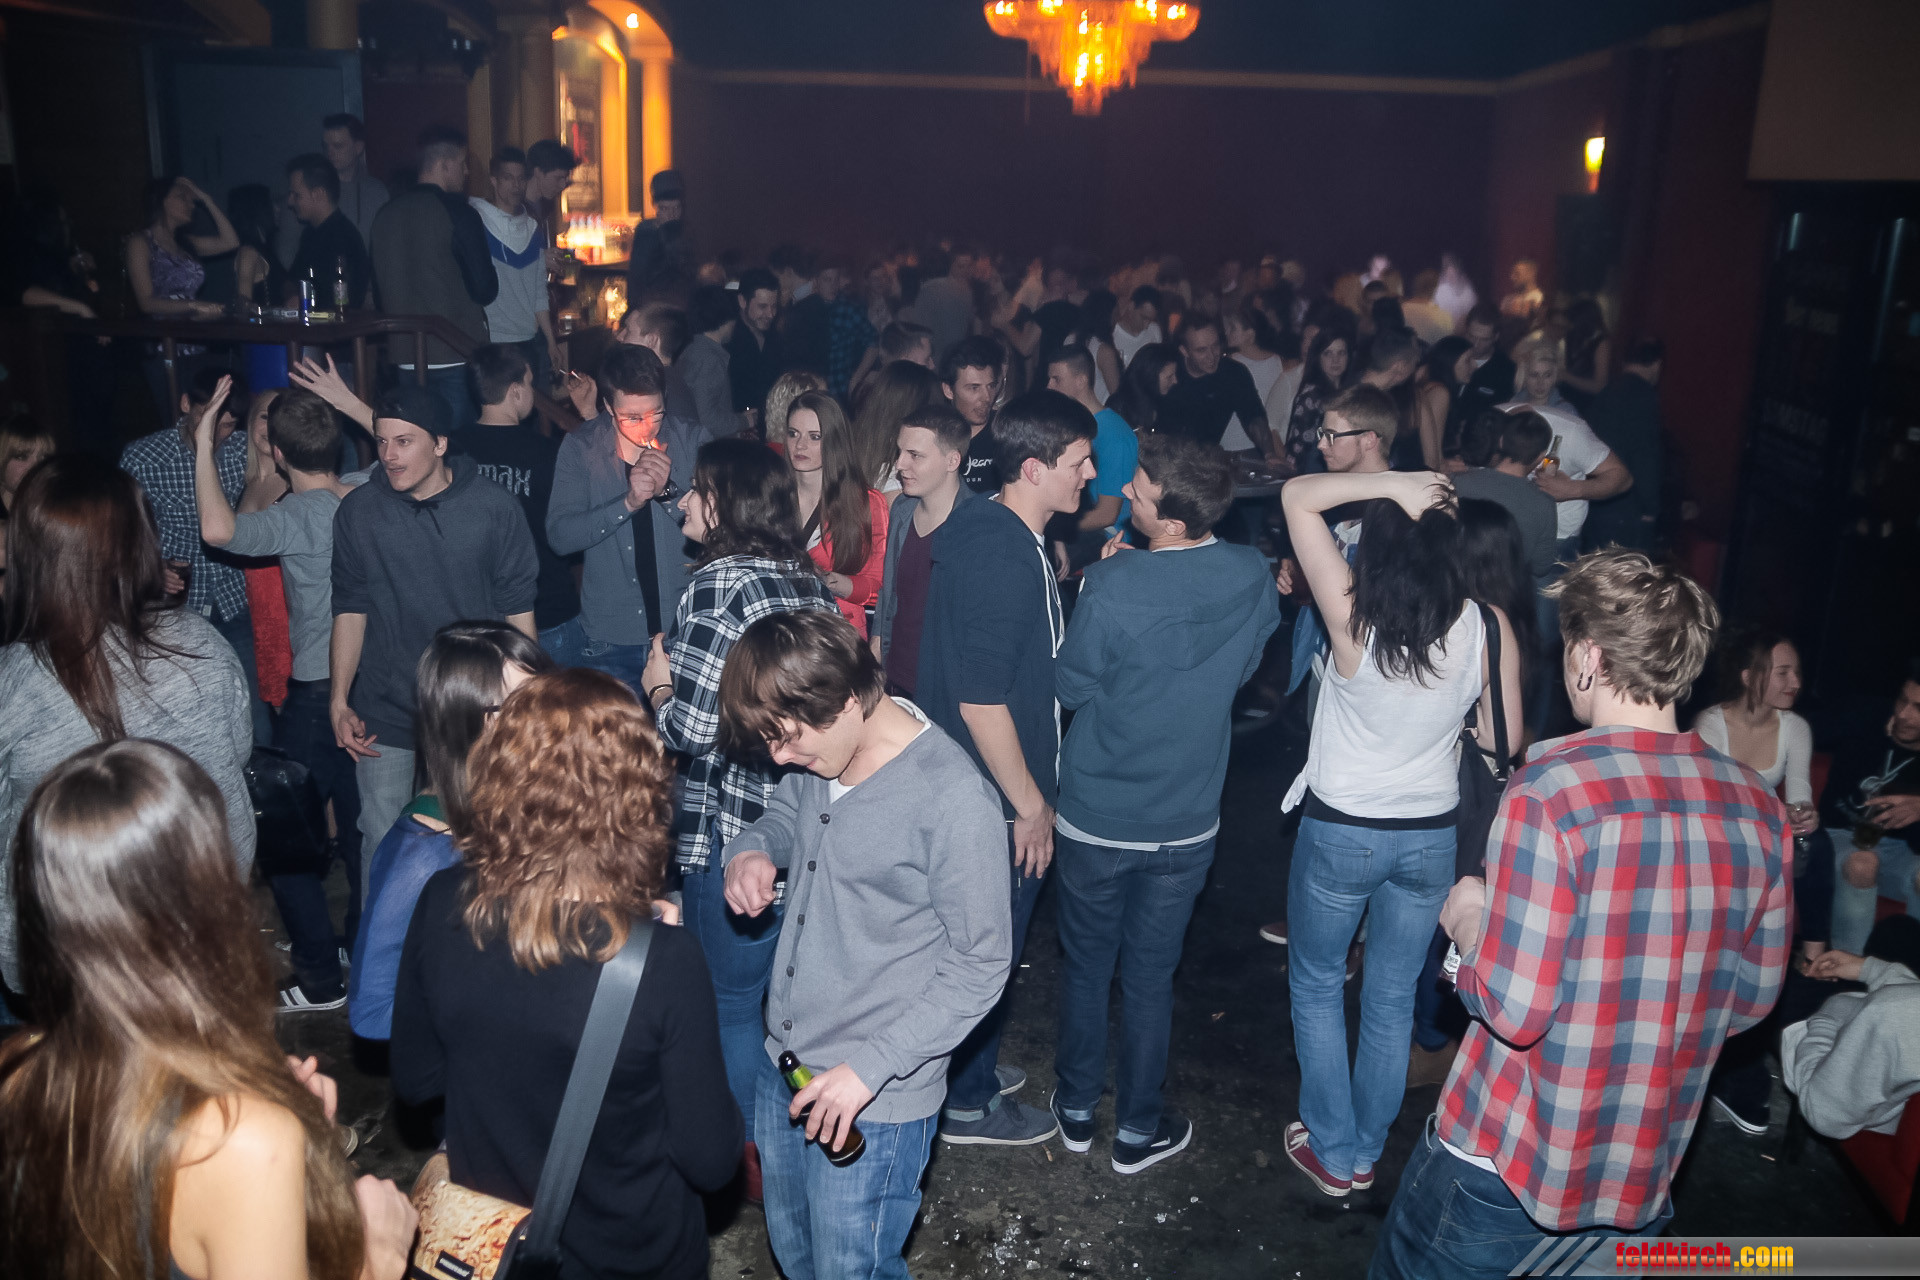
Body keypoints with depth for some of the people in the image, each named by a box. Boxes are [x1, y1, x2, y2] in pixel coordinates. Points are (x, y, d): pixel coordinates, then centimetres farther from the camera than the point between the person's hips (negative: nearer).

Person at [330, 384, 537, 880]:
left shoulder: (495, 508, -6)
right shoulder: (358, 512, -1)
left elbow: (517, 609, -1)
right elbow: (351, 610, 4)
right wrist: (339, 701, 0)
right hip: (385, 713, 1)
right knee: (382, 843, 3)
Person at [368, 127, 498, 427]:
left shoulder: (385, 214, 7)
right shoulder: (458, 213, -11)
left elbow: (377, 288, 14)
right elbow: (485, 290, -12)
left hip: (405, 357, 6)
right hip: (456, 356, -6)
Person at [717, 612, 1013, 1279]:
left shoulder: (953, 798, -26)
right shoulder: (818, 755, -4)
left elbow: (980, 963, -19)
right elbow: (782, 816, 17)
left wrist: (868, 1068, -21)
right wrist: (750, 850, -7)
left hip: (875, 1100, -7)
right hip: (785, 1065, 7)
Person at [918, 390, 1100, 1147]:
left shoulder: (993, 533, 5)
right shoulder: (1005, 558, -26)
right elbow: (981, 700, -27)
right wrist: (1030, 805, -20)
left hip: (972, 783, 10)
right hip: (993, 799, -10)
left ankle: (969, 1068, 42)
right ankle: (967, 1104, 27)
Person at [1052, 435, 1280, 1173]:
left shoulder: (1110, 587, -26)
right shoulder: (1253, 578, -12)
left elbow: (1072, 687, -11)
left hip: (1095, 817, -3)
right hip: (1187, 821, 3)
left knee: (1085, 966, 18)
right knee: (1150, 976, 18)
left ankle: (1077, 1110, 36)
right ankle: (1138, 1130, 32)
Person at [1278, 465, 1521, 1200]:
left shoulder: (1353, 615, -22)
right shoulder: (1488, 628, -14)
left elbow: (1297, 496, -18)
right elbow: (1503, 740, -3)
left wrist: (1394, 482, -23)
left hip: (1340, 830, -3)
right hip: (1431, 833, 3)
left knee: (1317, 985, 19)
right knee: (1392, 998, 19)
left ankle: (1332, 1152, 28)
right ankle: (1366, 1151, 35)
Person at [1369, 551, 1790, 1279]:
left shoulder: (1552, 787, -22)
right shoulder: (1758, 808, -4)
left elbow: (1514, 1009, -23)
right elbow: (1751, 999, 7)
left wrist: (1468, 924, -5)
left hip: (1500, 1164, -5)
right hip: (1645, 1174, 5)